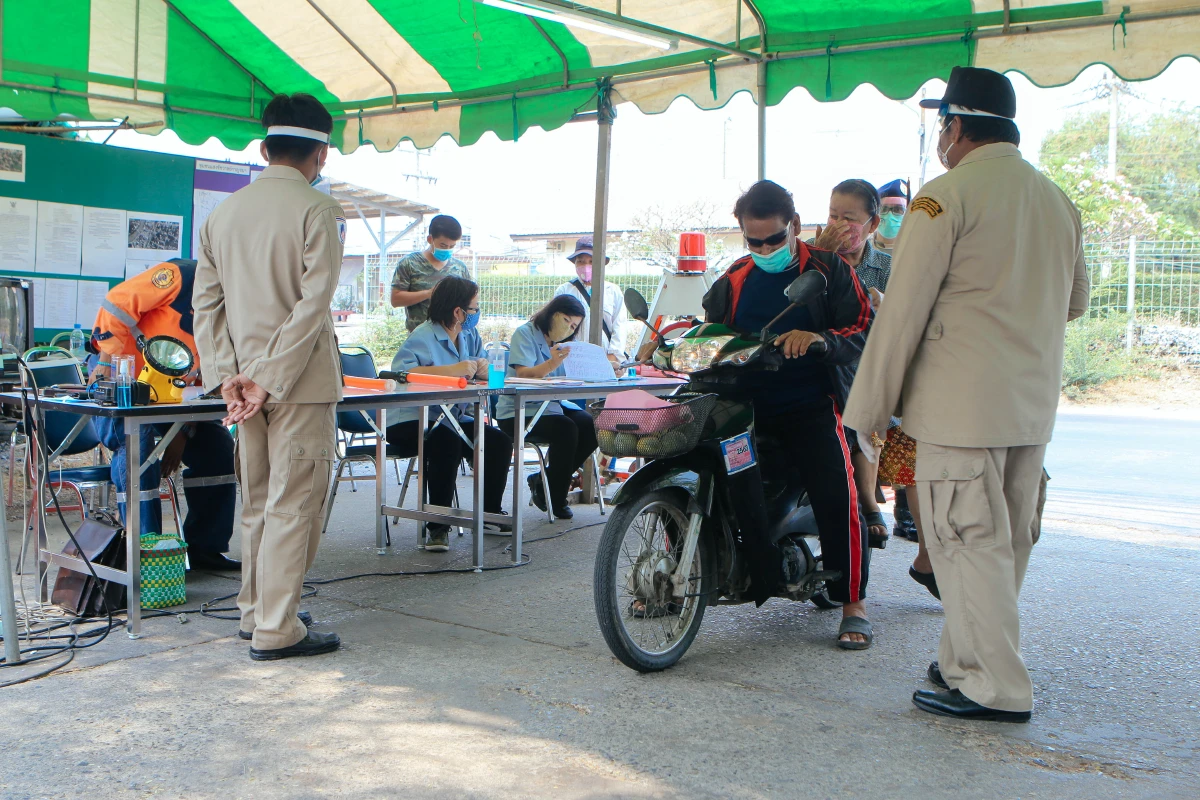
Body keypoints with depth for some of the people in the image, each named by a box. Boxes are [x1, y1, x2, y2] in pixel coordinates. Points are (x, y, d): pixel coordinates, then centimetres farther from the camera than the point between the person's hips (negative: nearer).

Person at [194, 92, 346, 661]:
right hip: (302, 380, -6)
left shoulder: (223, 212, 10)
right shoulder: (318, 210, -9)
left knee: (257, 503, 16)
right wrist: (271, 379, -14)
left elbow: (205, 302, 6)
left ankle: (255, 612, 25)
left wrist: (227, 376, 0)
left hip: (246, 379, 6)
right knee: (294, 505, -1)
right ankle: (276, 631, 2)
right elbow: (314, 303, -17)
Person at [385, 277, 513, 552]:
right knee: (447, 442, -36)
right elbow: (401, 371, -31)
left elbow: (482, 371, 9)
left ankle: (490, 513, 7)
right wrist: (453, 370, -32)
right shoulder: (423, 336, -14)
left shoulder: (470, 335, 12)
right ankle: (438, 526, -24)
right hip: (412, 420, -7)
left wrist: (484, 368, -18)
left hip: (454, 419, 8)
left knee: (499, 442, -13)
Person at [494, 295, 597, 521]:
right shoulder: (525, 334, -5)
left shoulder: (563, 343, 18)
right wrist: (552, 363, -38)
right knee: (566, 429, -31)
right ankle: (556, 501, -13)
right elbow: (523, 374, -20)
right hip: (518, 412, -7)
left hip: (553, 405, 7)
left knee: (591, 427, -19)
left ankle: (543, 482, -2)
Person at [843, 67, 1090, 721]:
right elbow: (1075, 301, 22)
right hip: (1035, 403, 8)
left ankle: (995, 687, 4)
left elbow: (902, 311, -13)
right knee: (1007, 541, 14)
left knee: (967, 542, -1)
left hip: (962, 403, -8)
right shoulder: (1058, 200, 12)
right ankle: (967, 658, 27)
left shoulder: (946, 195, -11)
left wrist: (867, 408, -8)